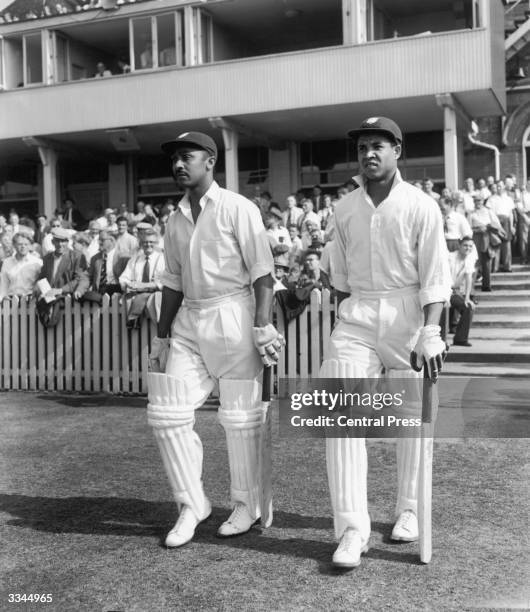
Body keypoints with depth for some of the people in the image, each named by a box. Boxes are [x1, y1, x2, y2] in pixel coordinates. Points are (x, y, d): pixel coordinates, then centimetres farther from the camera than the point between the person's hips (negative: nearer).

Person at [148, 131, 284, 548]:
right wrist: (162, 336, 13)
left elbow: (262, 272, -9)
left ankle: (247, 505, 21)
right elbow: (173, 282, 16)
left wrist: (262, 326, -17)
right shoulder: (176, 219, 14)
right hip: (188, 319, 6)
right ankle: (192, 504, 16)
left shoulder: (238, 209, -5)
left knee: (240, 416, 2)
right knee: (166, 412, 1)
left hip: (231, 314, -6)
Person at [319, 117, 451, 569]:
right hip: (357, 317, 3)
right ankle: (352, 527, -4)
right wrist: (344, 319, 14)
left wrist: (430, 332, -20)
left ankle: (409, 511, 28)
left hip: (408, 315, -3)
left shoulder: (421, 206, -5)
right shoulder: (345, 210, 8)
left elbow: (435, 276, -10)